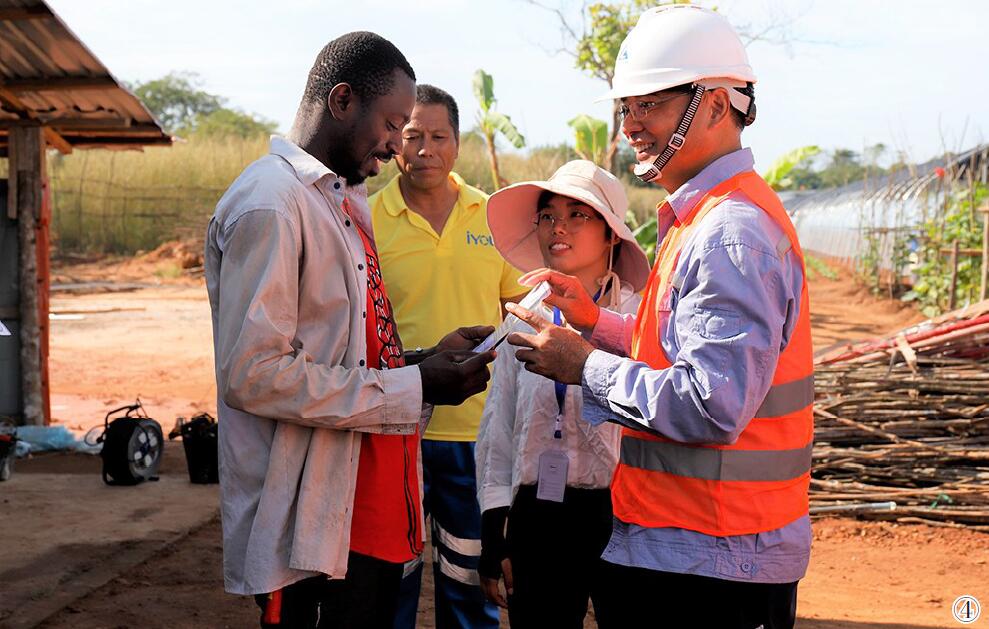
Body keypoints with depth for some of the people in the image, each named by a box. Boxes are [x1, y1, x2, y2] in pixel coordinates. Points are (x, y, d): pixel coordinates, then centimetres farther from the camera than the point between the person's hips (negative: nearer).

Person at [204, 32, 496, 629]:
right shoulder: (270, 203, -15)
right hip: (314, 529, -9)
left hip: (370, 510, 10)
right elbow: (253, 375, -23)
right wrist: (415, 388, -19)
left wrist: (428, 361, 3)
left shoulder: (347, 202, 17)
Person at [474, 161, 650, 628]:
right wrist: (493, 538, 9)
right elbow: (497, 433, 12)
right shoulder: (525, 320, 8)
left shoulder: (639, 318, -6)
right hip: (536, 516, 4)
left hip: (616, 515, -3)